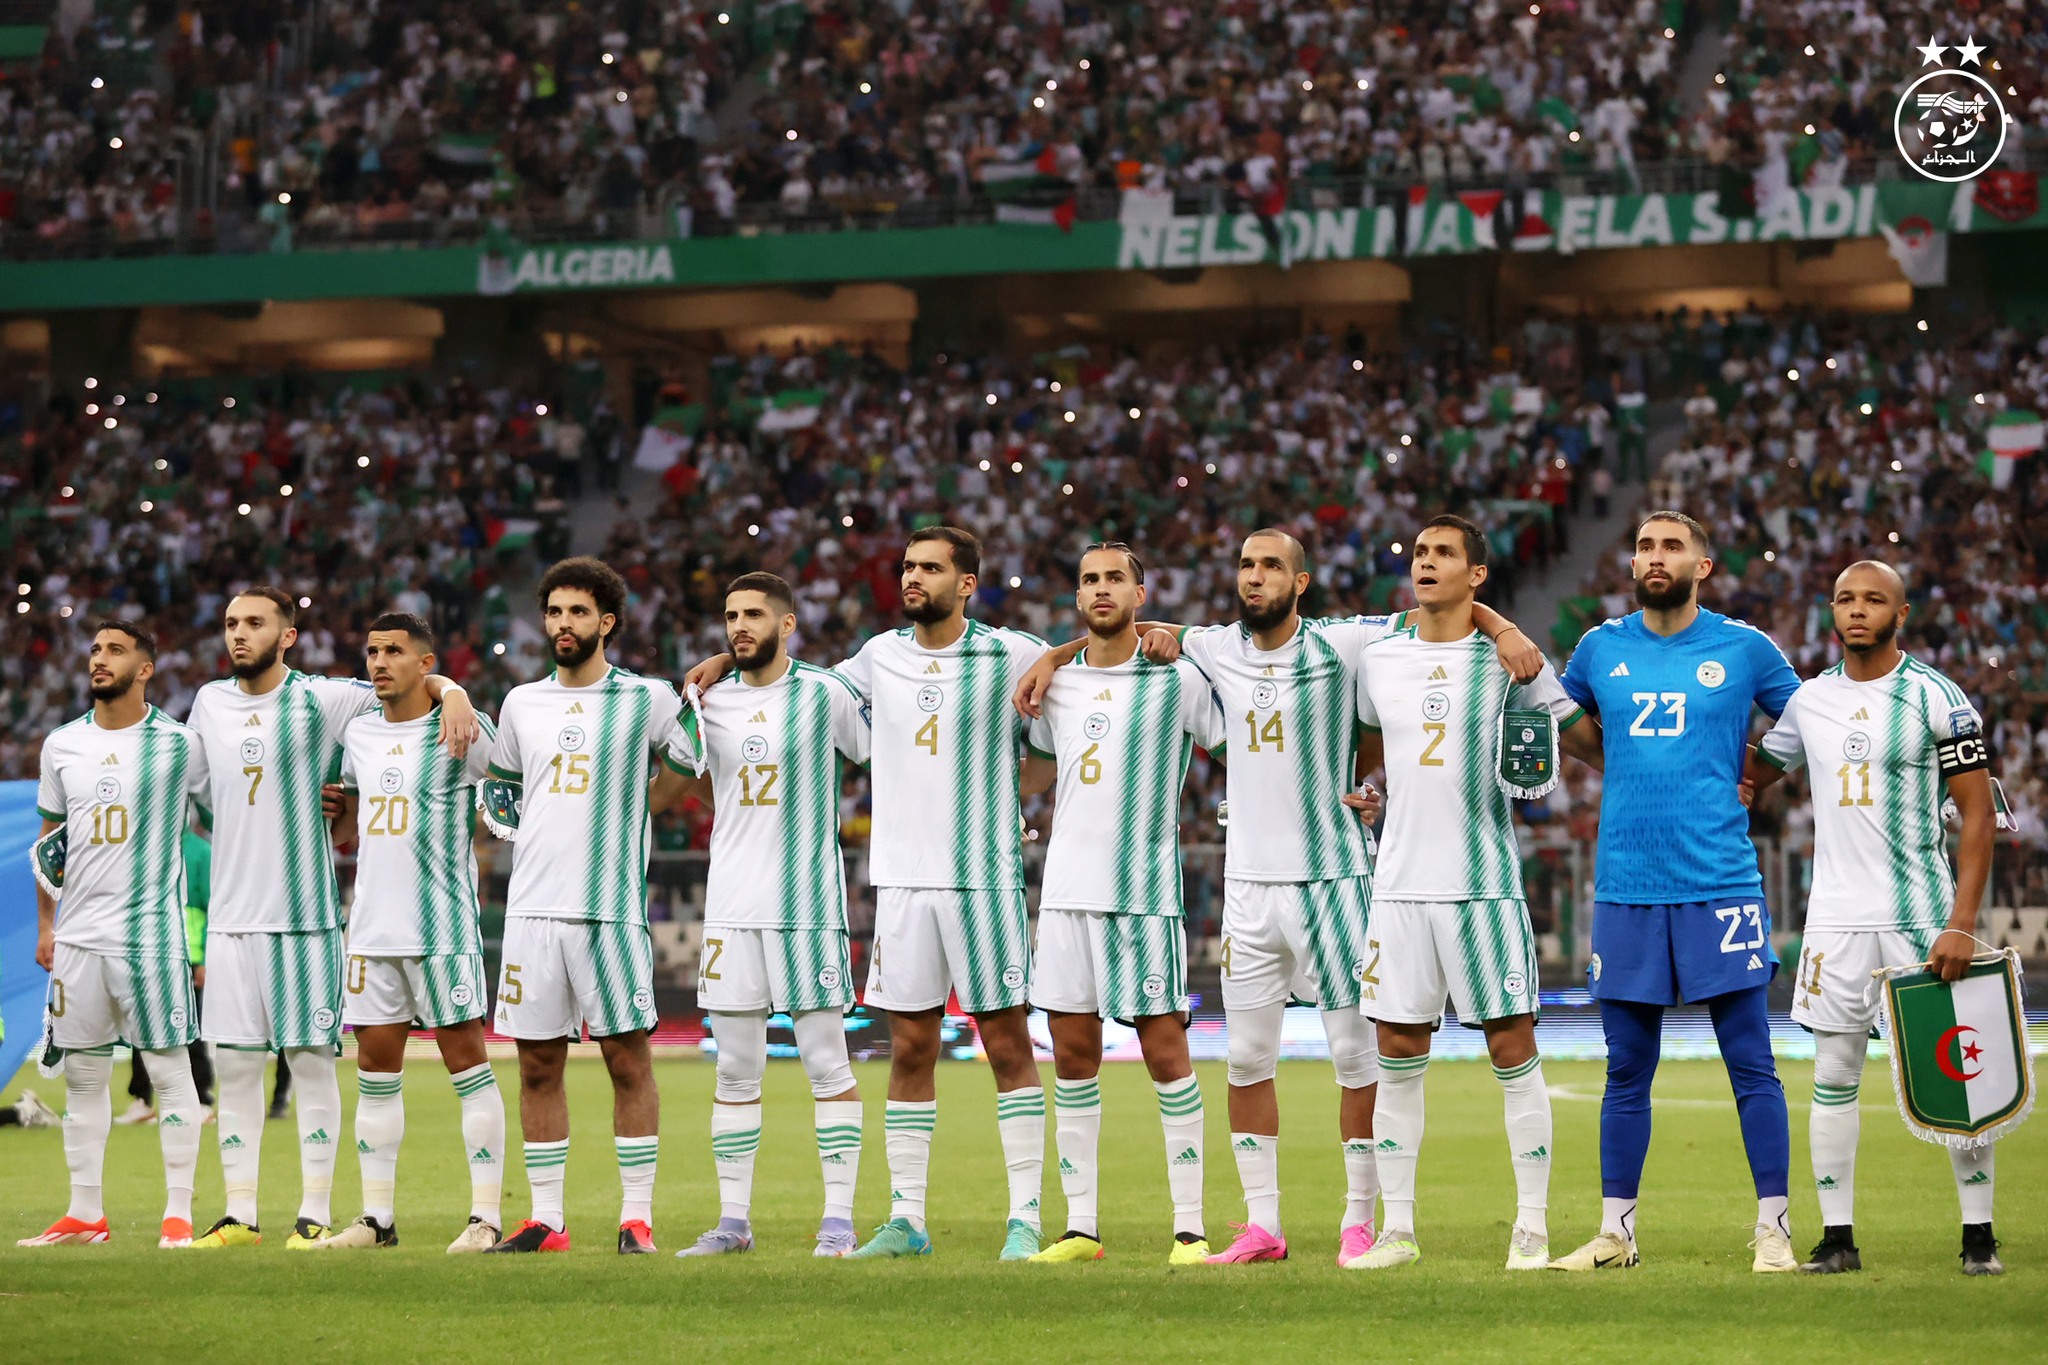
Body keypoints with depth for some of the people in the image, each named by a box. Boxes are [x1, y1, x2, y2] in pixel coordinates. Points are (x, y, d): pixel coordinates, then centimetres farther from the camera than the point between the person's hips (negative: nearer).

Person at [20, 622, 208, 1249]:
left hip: (152, 932, -5)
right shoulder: (62, 745, 10)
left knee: (170, 1068, -4)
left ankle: (179, 1214, -2)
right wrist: (45, 925, 13)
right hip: (78, 937, 5)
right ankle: (85, 1215, 13)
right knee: (82, 1074, 7)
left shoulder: (180, 745, -2)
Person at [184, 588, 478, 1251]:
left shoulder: (322, 699, -3)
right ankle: (239, 1215, 11)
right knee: (233, 1064, 5)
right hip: (230, 915, 4)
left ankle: (314, 1215, 3)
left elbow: (408, 681, 0)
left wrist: (454, 694, -19)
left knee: (311, 1061, -2)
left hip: (304, 914, -4)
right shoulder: (210, 704, 10)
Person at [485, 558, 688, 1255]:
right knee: (537, 1065, 4)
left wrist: (636, 808, 5)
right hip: (532, 904, 4)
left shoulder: (647, 700, 1)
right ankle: (545, 1218, 9)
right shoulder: (522, 703, 13)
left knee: (628, 1058, -3)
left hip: (611, 905, -4)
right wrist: (518, 829, 13)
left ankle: (637, 1216, 1)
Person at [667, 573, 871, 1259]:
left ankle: (838, 1218, 0)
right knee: (734, 1070, 5)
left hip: (808, 903, -4)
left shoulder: (825, 694, -3)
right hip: (731, 905, 4)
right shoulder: (711, 703, 10)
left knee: (827, 1064, -3)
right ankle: (733, 1220, 10)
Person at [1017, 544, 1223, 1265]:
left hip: (1145, 889, -5)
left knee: (1165, 1051, -5)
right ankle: (1081, 1227, 10)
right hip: (1067, 887, 5)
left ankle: (1189, 1226, -2)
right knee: (1072, 1052, 5)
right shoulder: (1056, 683, 13)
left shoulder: (1177, 678, -2)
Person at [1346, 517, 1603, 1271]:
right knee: (1398, 1057, 4)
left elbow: (1587, 742, 6)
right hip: (1400, 883, 3)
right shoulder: (1379, 658, 10)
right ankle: (1398, 1229, 10)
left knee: (1512, 1048, -3)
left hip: (1485, 885, -3)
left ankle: (1532, 1226, 2)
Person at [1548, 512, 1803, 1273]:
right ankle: (1615, 1232, 13)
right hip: (1624, 887, 3)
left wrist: (1751, 770, 6)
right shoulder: (1602, 648, 9)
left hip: (1719, 883, -2)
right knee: (1626, 1071, 7)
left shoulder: (1744, 650, 2)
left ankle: (1773, 1230, 0)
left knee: (1751, 1064, -4)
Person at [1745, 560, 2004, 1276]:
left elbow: (1978, 816, -6)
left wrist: (1961, 924, -14)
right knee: (1834, 1076, 3)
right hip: (1837, 916, 4)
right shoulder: (1810, 700, 9)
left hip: (1921, 914, -4)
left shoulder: (1937, 699, -5)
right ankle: (1838, 1237, 8)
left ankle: (1979, 1235, 6)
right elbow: (1756, 771, 29)